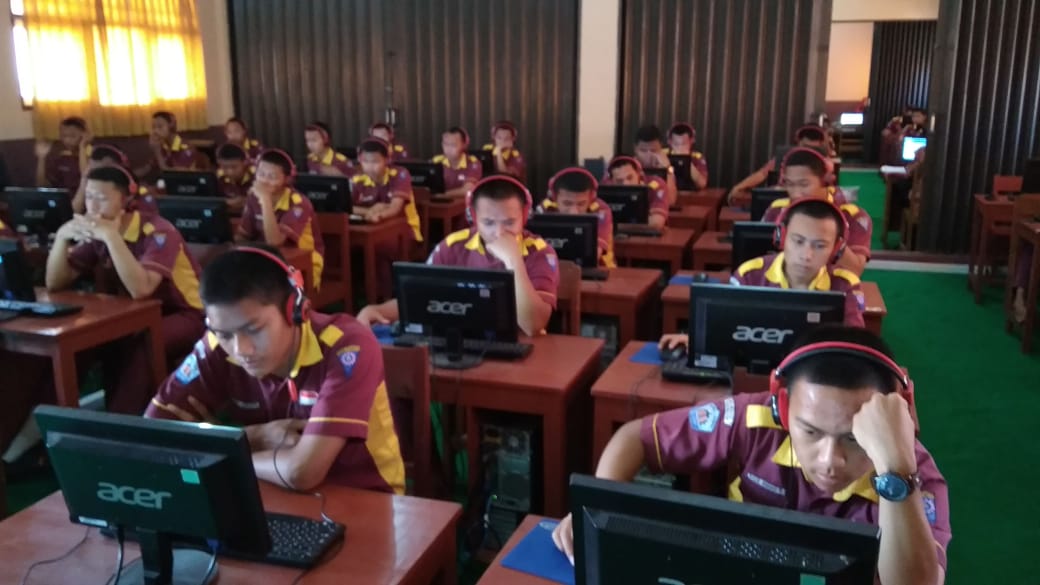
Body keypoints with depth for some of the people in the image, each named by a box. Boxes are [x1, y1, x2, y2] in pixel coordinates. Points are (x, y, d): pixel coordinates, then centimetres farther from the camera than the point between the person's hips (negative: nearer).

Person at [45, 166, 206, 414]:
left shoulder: (157, 232, -21)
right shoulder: (96, 233, 0)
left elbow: (140, 290, -35)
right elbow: (55, 284, -1)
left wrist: (111, 236, -36)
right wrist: (61, 237, -16)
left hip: (185, 314, -7)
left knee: (134, 347, -33)